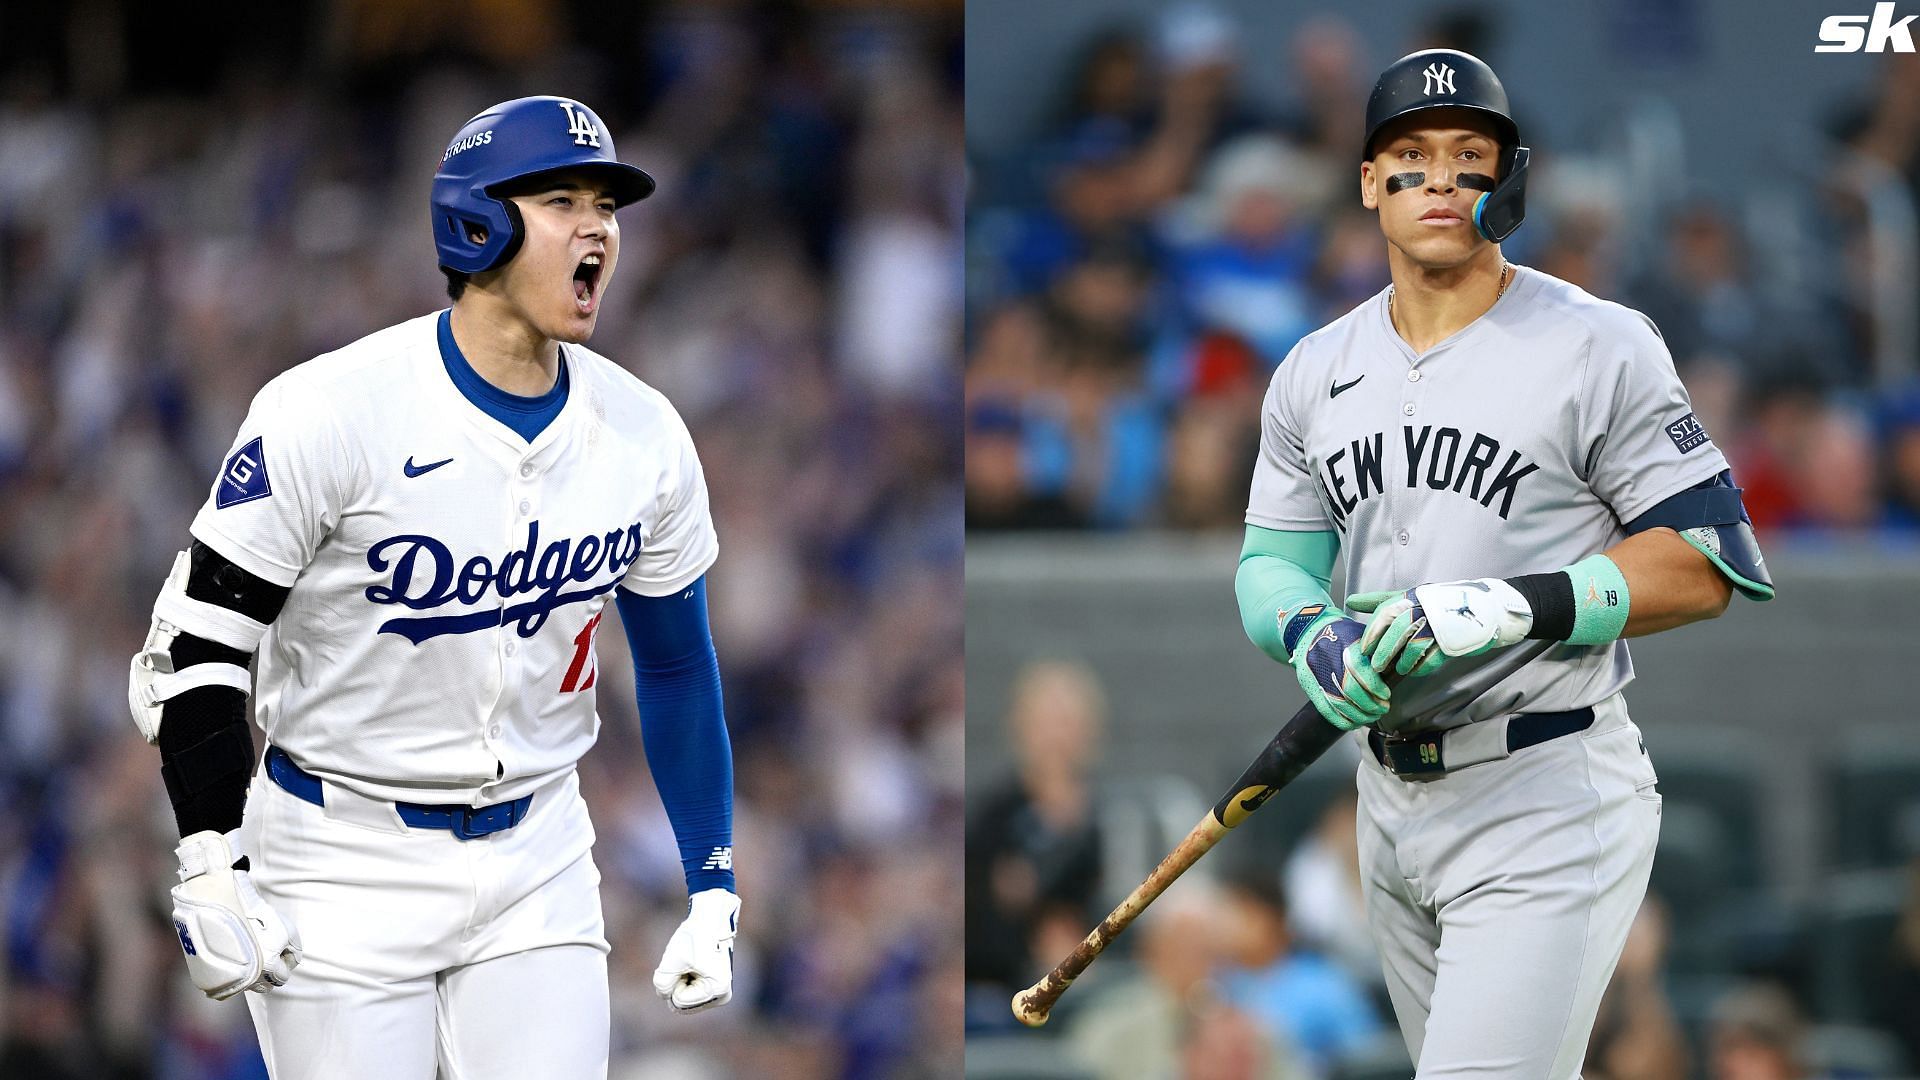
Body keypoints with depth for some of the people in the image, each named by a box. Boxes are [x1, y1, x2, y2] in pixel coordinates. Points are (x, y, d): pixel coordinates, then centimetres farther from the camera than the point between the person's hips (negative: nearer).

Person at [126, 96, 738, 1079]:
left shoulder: (645, 436, -1)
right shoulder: (334, 411, -16)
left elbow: (676, 666, 13)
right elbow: (196, 640, -12)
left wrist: (714, 890, 11)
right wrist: (212, 873, -18)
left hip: (538, 860, 4)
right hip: (346, 868, -4)